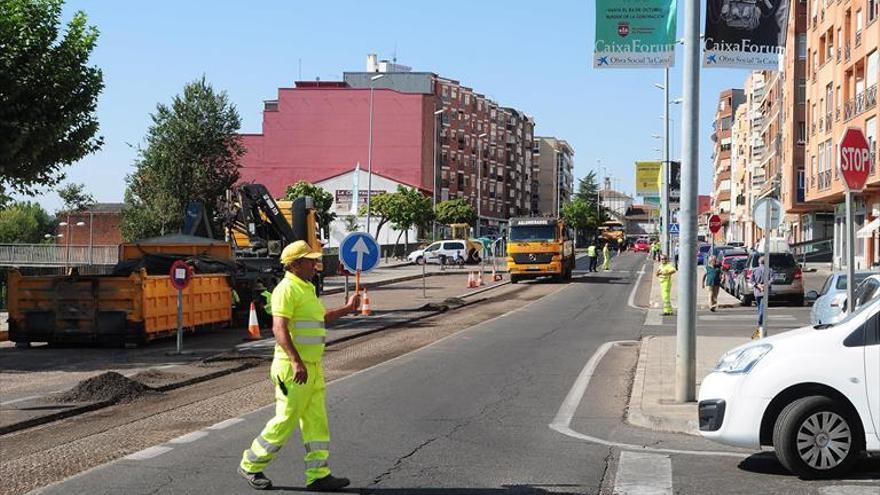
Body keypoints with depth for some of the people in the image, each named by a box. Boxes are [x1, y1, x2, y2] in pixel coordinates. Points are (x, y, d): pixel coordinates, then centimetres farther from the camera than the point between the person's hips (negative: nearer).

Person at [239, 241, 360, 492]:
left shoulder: (306, 288, 16)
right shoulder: (287, 289, -14)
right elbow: (279, 328, -24)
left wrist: (347, 308, 27)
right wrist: (296, 362, -32)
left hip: (312, 368, 9)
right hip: (293, 369, -9)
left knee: (316, 422, 8)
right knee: (285, 421, -2)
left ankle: (318, 475, 11)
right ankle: (250, 465, 13)